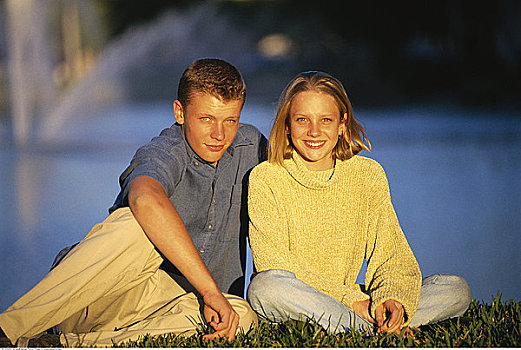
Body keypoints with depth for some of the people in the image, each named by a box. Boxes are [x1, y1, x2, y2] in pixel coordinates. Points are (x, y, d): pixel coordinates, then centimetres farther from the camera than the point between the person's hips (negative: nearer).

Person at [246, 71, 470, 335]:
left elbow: (392, 258, 1)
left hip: (350, 300, 3)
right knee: (264, 286, -39)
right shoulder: (266, 179, -7)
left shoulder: (368, 175, 3)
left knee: (456, 289, -12)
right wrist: (350, 300, -23)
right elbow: (273, 264, -14)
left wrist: (393, 298, -23)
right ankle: (374, 332, -32)